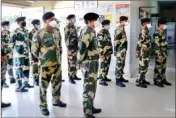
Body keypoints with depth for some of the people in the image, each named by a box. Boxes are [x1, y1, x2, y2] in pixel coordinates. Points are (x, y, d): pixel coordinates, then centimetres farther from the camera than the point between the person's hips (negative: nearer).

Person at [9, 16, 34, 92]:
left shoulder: (26, 31, 14)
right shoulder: (16, 31, -10)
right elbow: (11, 43, -12)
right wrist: (16, 50, -9)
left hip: (26, 53, 8)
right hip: (20, 54, -8)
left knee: (27, 69, 15)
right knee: (19, 70, -5)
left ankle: (26, 83, 28)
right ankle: (18, 87, 2)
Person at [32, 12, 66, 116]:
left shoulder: (57, 32, 5)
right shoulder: (39, 34, -14)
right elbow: (34, 50, -6)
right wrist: (42, 58, 4)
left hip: (58, 63, 6)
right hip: (46, 64, -6)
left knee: (57, 83, 18)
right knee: (44, 85, 5)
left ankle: (56, 100, 37)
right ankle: (43, 105, 20)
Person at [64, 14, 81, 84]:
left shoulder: (74, 27, 15)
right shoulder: (67, 27, -10)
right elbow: (66, 38, -14)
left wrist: (77, 46, 17)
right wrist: (68, 47, -19)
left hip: (75, 47, 8)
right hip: (71, 47, -8)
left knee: (75, 62, 12)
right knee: (71, 62, -4)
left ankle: (74, 75, 21)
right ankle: (70, 77, 2)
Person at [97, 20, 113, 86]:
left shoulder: (107, 32, 14)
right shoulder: (101, 33, -14)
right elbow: (99, 44, -19)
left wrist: (111, 51, 20)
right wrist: (101, 53, -21)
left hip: (109, 52, 9)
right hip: (104, 53, -9)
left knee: (107, 66, 15)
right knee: (103, 66, -5)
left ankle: (104, 77, 28)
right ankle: (101, 80, 1)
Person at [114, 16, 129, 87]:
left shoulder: (123, 29, 16)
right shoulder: (118, 29, -14)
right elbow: (116, 40, -18)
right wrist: (115, 50, -20)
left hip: (123, 49, 10)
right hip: (120, 50, -10)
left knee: (122, 64, 15)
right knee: (119, 65, -6)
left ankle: (121, 77, 26)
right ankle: (118, 81, -1)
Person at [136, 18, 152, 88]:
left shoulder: (146, 32, 13)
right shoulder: (143, 32, -18)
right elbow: (139, 43, -22)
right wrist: (137, 52, -19)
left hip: (147, 54, 10)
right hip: (143, 53, -10)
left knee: (145, 67, 16)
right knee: (142, 67, -4)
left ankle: (143, 80, 27)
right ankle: (139, 82, 3)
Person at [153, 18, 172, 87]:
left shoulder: (164, 32, 12)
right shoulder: (157, 33, -16)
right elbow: (157, 45, -20)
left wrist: (166, 52, 19)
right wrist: (159, 54, -22)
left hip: (164, 53, 9)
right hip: (160, 53, -9)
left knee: (163, 67, 16)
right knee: (158, 67, 0)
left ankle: (163, 79, 27)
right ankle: (157, 81, 9)